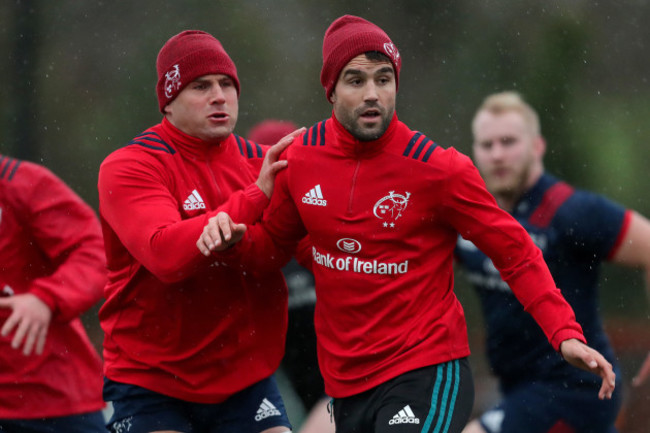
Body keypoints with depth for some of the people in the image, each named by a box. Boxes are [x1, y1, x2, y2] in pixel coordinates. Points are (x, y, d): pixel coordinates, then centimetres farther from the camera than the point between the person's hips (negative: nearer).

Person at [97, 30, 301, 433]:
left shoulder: (260, 161, 5)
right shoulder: (129, 167, -9)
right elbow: (166, 254, -26)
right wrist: (256, 196, -26)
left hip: (246, 381, 4)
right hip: (152, 382, -4)